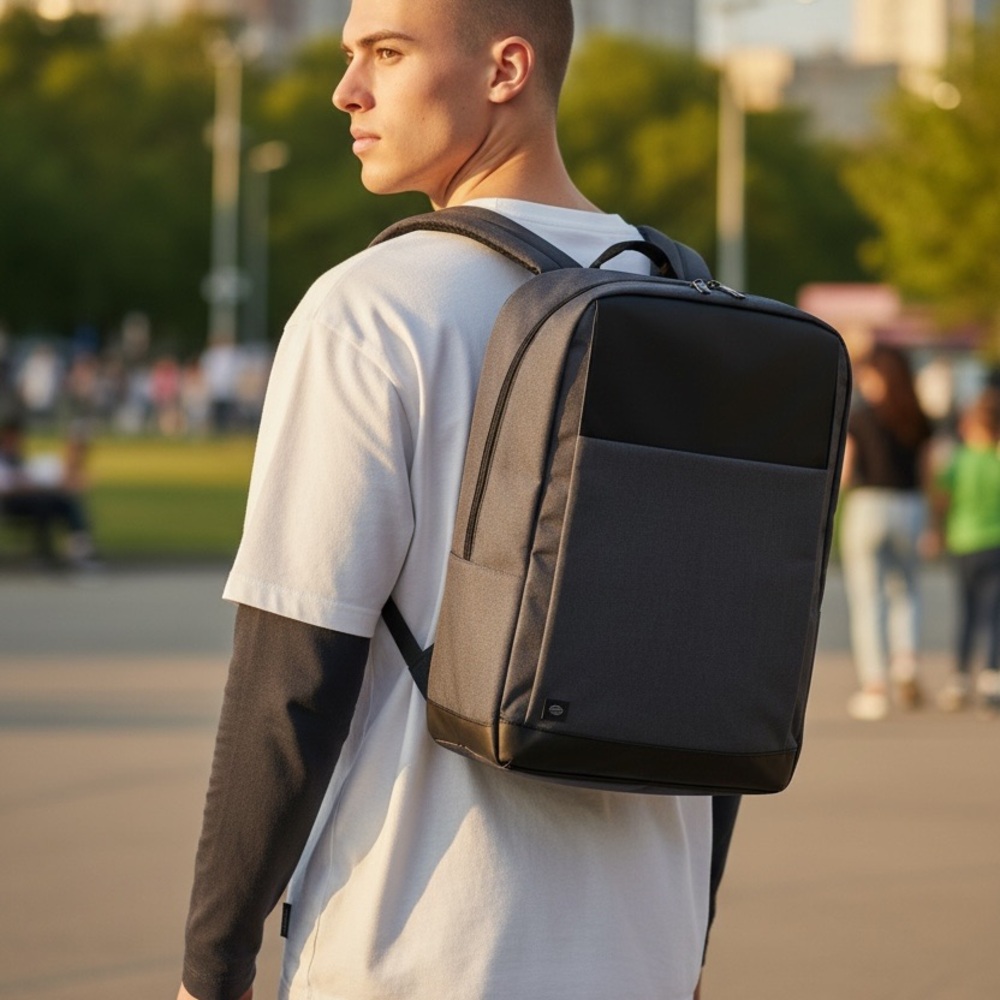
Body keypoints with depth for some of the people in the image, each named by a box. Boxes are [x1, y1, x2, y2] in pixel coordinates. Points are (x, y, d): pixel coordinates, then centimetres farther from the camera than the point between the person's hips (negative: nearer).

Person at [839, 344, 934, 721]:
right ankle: (906, 660, -2)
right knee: (905, 591, 21)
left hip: (868, 505, -4)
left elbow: (843, 475, -7)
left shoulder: (858, 419, -7)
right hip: (910, 507, 4)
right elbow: (925, 474, 6)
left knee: (867, 599, 2)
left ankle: (874, 687, 1)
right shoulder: (918, 422, 4)